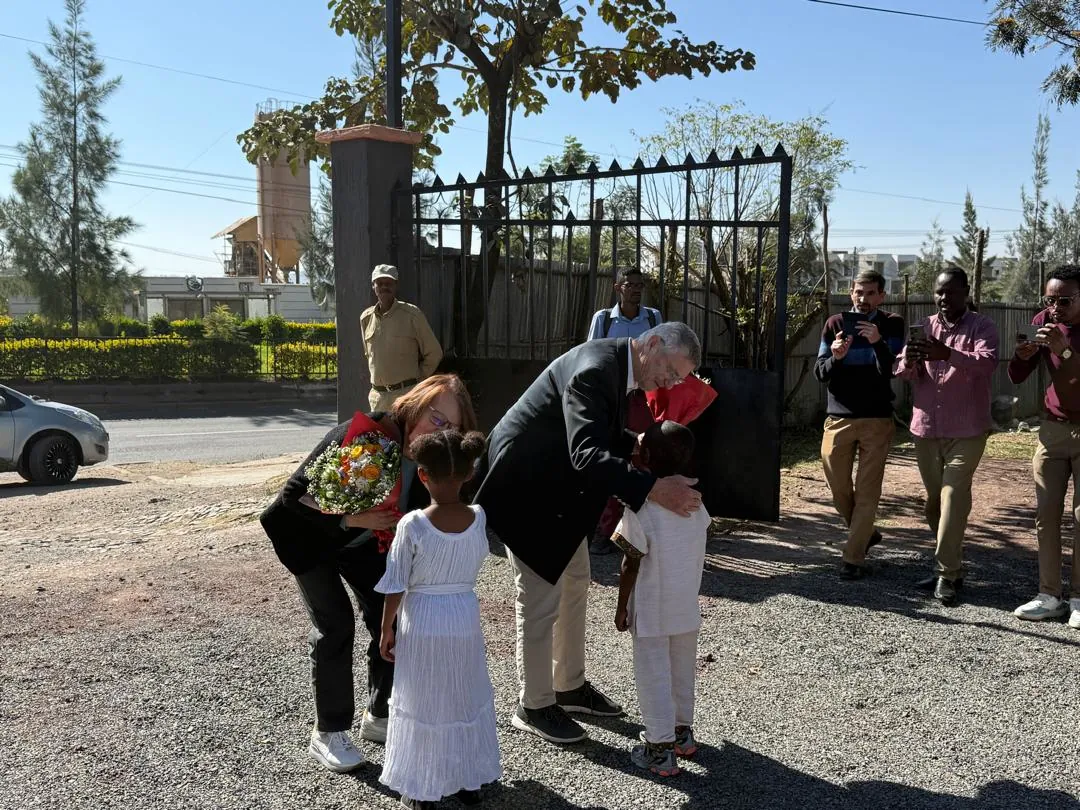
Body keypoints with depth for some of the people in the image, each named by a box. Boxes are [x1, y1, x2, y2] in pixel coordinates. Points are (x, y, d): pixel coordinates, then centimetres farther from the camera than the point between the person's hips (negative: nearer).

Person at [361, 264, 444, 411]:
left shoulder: (412, 314, -5)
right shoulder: (366, 318, 9)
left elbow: (434, 353, -1)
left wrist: (416, 379, -1)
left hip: (406, 393, -5)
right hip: (377, 395, 5)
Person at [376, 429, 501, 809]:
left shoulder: (412, 525, -20)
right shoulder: (479, 518, -12)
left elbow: (396, 587, -13)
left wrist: (386, 629, 0)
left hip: (421, 622, -3)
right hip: (465, 619, 3)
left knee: (422, 702, 13)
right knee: (466, 699, 19)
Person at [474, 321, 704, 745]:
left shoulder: (618, 364, 0)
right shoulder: (594, 369, -30)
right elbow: (586, 455, -40)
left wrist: (636, 444, -5)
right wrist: (652, 488, -47)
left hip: (558, 487, 10)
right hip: (526, 486, -10)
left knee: (574, 584, 18)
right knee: (541, 597, -2)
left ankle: (570, 686, 35)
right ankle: (533, 707, 16)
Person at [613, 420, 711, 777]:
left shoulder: (641, 509, -21)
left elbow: (631, 565, -16)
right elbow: (698, 550, 6)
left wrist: (622, 607, -7)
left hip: (652, 611, -6)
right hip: (687, 607, 6)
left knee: (653, 674, 6)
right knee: (682, 668, 21)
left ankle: (660, 750, 12)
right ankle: (682, 731, 36)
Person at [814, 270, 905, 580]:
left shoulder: (892, 325, 0)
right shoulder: (835, 324, 2)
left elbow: (891, 371, -11)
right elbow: (819, 373, -1)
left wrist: (878, 343, -28)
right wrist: (835, 357, -22)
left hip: (877, 419, -2)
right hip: (839, 418, 2)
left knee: (867, 490, -2)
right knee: (838, 487, 9)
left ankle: (854, 557, 3)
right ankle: (865, 533, 33)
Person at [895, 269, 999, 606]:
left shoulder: (982, 327, -3)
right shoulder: (924, 327, 9)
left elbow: (988, 362, -22)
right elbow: (902, 373, 0)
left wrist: (948, 354, -40)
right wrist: (909, 359, -24)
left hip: (966, 430, -4)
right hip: (926, 428, 5)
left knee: (953, 498, -11)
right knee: (934, 500, 10)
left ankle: (946, 575, -8)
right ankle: (953, 564, 26)